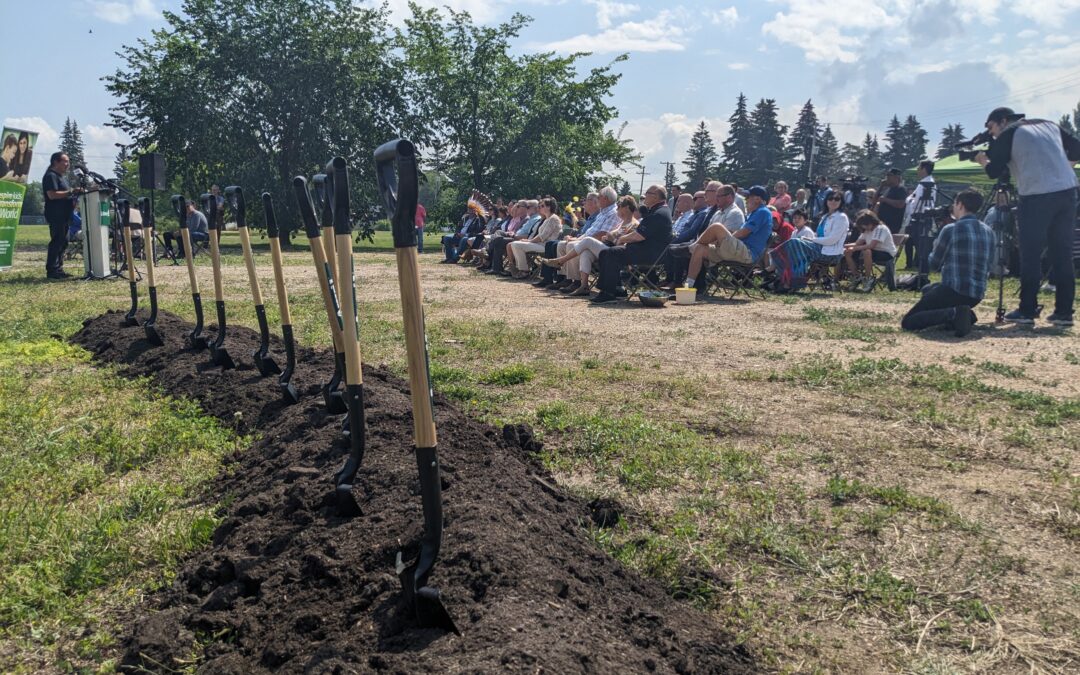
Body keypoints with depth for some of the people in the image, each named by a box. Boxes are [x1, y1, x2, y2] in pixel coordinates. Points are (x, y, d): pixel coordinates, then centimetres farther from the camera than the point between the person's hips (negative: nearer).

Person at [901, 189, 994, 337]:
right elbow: (987, 267, 19)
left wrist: (936, 247, 18)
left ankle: (953, 314, -21)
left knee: (907, 322, -2)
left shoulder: (950, 230, -12)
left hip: (953, 291, -7)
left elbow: (934, 265, -2)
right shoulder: (988, 231, 9)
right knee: (927, 289, 33)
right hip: (977, 295, 8)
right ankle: (965, 313, 9)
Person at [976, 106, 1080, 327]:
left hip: (1036, 196, -5)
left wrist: (983, 160, 19)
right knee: (1062, 255, 8)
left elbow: (994, 172, 0)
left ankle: (1027, 311, 3)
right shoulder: (1049, 125, 19)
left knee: (1030, 256, 2)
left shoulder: (1007, 135, 2)